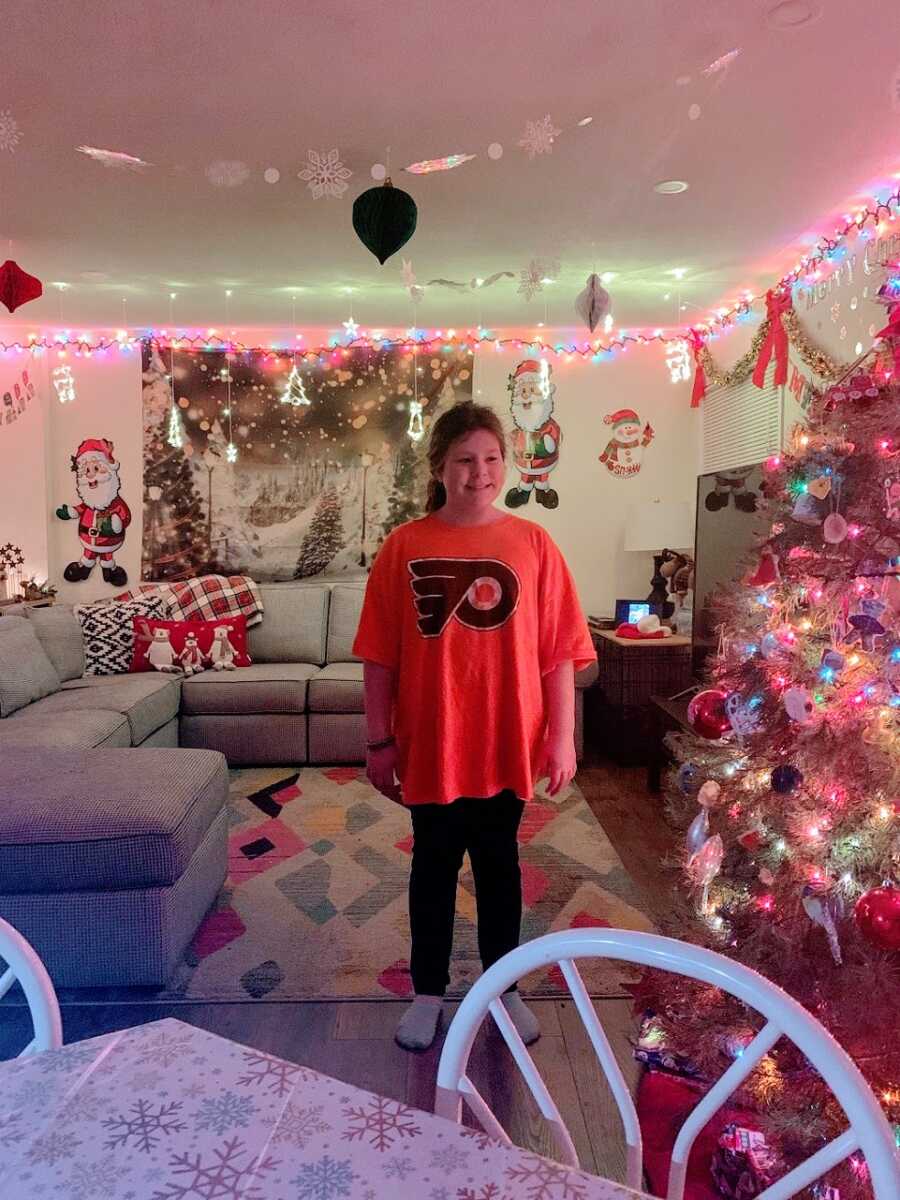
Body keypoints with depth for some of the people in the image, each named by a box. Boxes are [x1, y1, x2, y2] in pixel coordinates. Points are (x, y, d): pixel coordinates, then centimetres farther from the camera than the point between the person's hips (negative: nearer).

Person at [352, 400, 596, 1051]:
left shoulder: (533, 543, -3)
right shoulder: (404, 546, -5)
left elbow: (559, 652, -2)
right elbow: (380, 655, -2)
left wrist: (561, 737, -3)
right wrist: (379, 741, -2)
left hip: (507, 741, 1)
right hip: (430, 742, 0)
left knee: (499, 863, 17)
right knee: (434, 865, 15)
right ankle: (429, 991, 36)